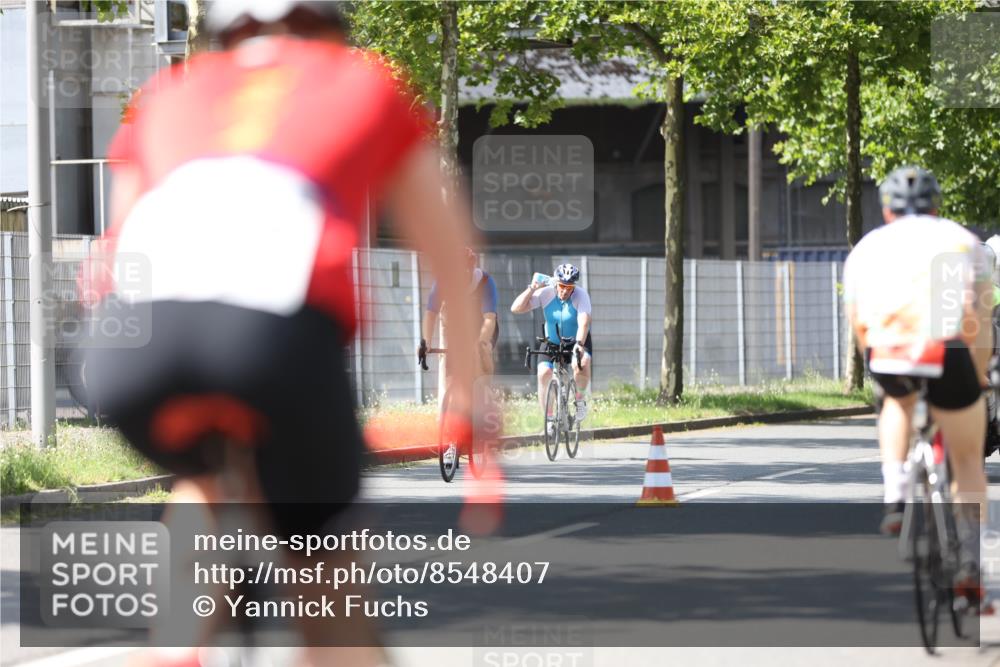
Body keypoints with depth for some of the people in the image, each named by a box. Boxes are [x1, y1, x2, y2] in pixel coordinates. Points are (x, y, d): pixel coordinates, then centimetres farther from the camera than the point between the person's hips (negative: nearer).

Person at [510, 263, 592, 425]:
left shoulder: (581, 295, -21)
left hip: (578, 341, -2)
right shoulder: (546, 293, -15)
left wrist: (579, 344, -51)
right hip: (552, 343, 2)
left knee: (581, 364, -35)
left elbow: (584, 322, -35)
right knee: (544, 373, -23)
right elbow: (516, 309, -19)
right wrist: (531, 289, -29)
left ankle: (579, 397, -4)